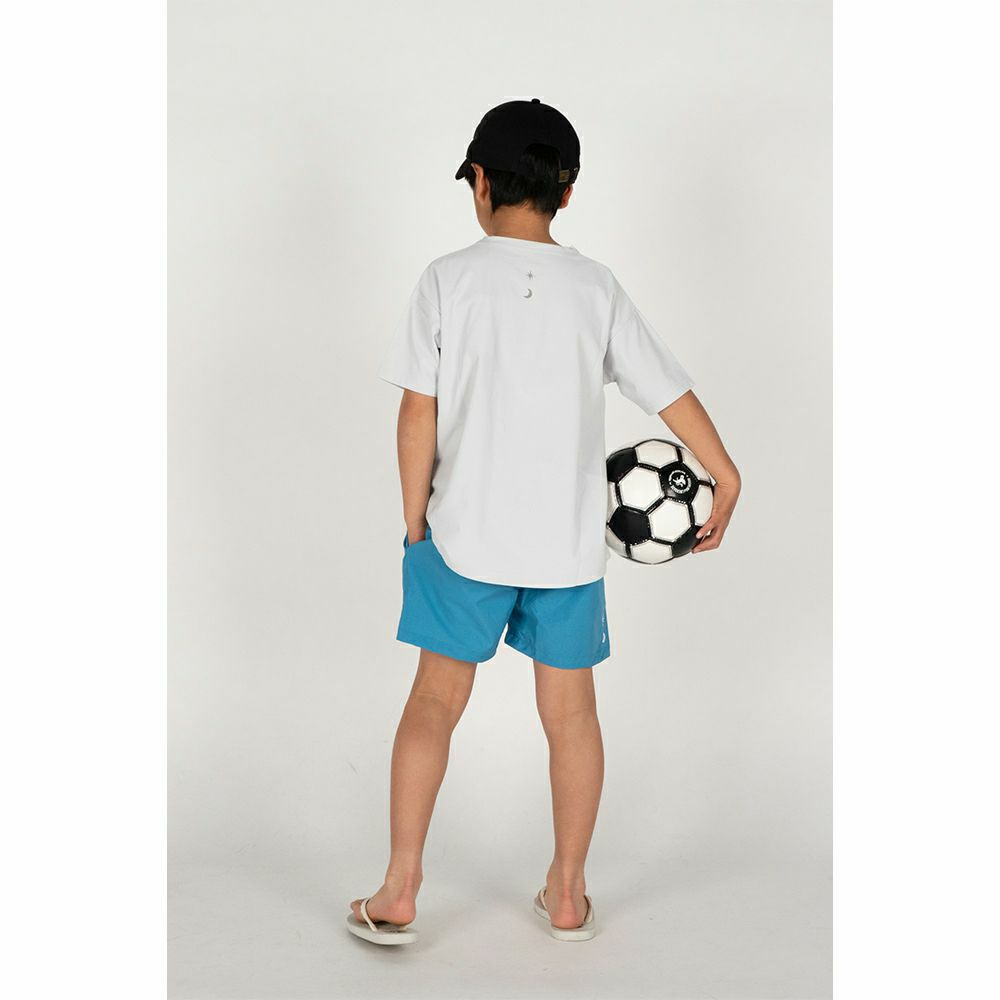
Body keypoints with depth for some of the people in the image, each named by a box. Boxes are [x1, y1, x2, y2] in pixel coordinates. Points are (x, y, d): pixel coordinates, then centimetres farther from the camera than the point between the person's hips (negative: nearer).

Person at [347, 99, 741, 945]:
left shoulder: (448, 279, -7)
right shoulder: (597, 288, -2)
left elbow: (419, 412, -8)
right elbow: (672, 394, 2)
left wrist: (415, 520, 3)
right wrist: (726, 477, 16)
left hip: (466, 534, -1)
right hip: (570, 541, 2)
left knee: (436, 700, 11)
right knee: (571, 709, 13)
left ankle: (398, 896, 14)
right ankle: (568, 894, 25)